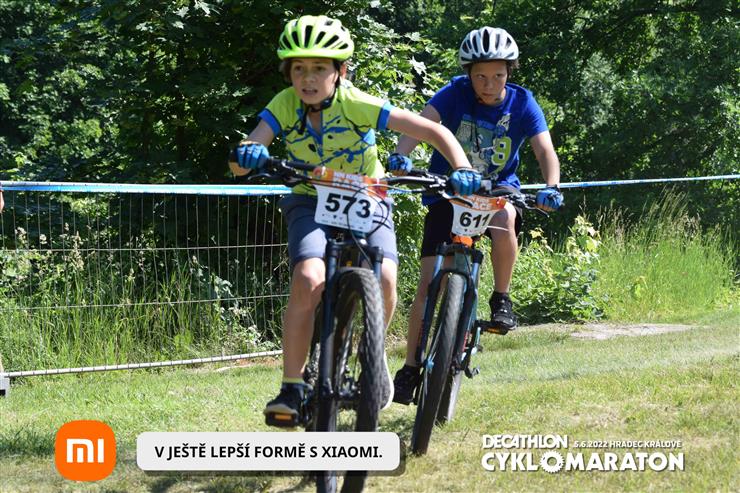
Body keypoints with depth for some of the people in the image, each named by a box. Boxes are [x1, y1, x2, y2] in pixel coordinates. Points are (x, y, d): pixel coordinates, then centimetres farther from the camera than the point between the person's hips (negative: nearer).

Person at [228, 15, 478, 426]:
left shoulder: (357, 105, -22)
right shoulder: (284, 106, -17)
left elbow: (434, 131, -23)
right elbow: (244, 156, -28)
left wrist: (462, 169, -38)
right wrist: (247, 154, -52)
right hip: (312, 203, 1)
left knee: (384, 278, -25)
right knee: (308, 280, -27)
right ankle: (292, 388, -17)